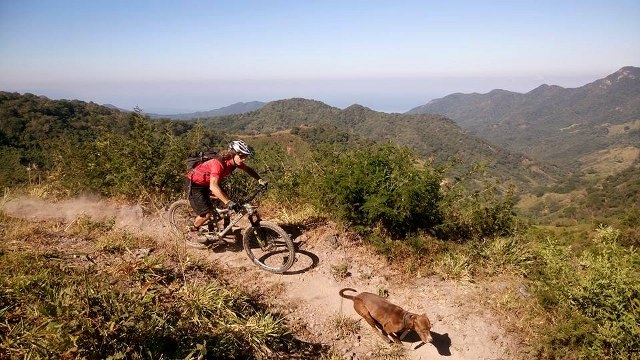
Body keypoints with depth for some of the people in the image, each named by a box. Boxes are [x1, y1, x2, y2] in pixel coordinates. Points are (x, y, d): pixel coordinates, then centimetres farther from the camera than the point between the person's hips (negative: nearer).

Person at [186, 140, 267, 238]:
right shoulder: (219, 163, -38)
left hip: (208, 182, 8)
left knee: (227, 200, 0)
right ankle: (193, 230, 13)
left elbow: (248, 169, 7)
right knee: (207, 213, -14)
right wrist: (228, 202, -55)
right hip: (196, 184, -8)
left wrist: (260, 180, -8)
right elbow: (213, 186, -49)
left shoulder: (235, 161, -14)